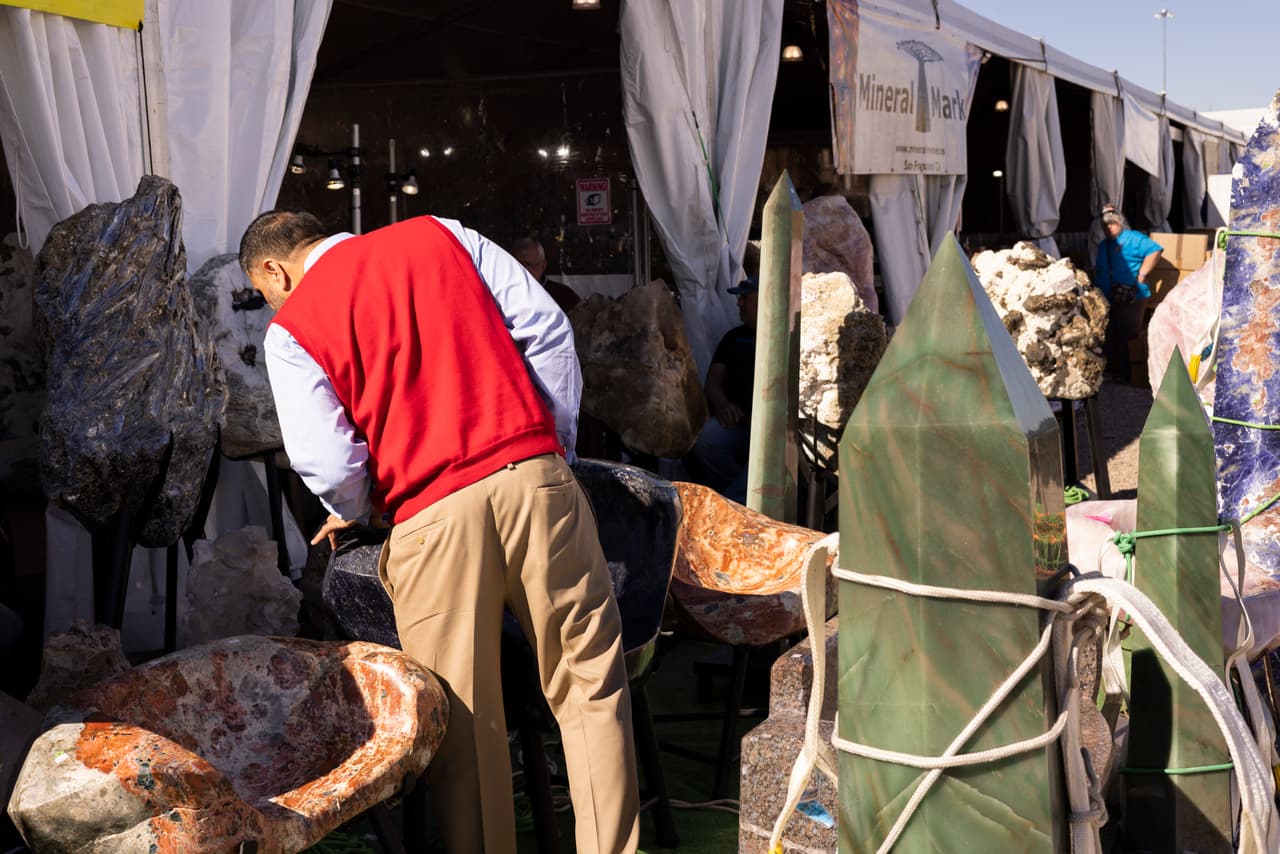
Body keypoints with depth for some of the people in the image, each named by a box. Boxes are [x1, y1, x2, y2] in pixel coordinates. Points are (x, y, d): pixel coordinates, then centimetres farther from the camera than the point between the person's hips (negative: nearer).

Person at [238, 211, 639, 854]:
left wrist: (351, 511, 19)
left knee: (462, 721, 9)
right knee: (591, 678, 10)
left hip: (431, 517, -2)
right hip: (535, 478, 2)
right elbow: (545, 329, 7)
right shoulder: (440, 235, 15)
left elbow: (329, 463, -3)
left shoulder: (291, 328, 7)